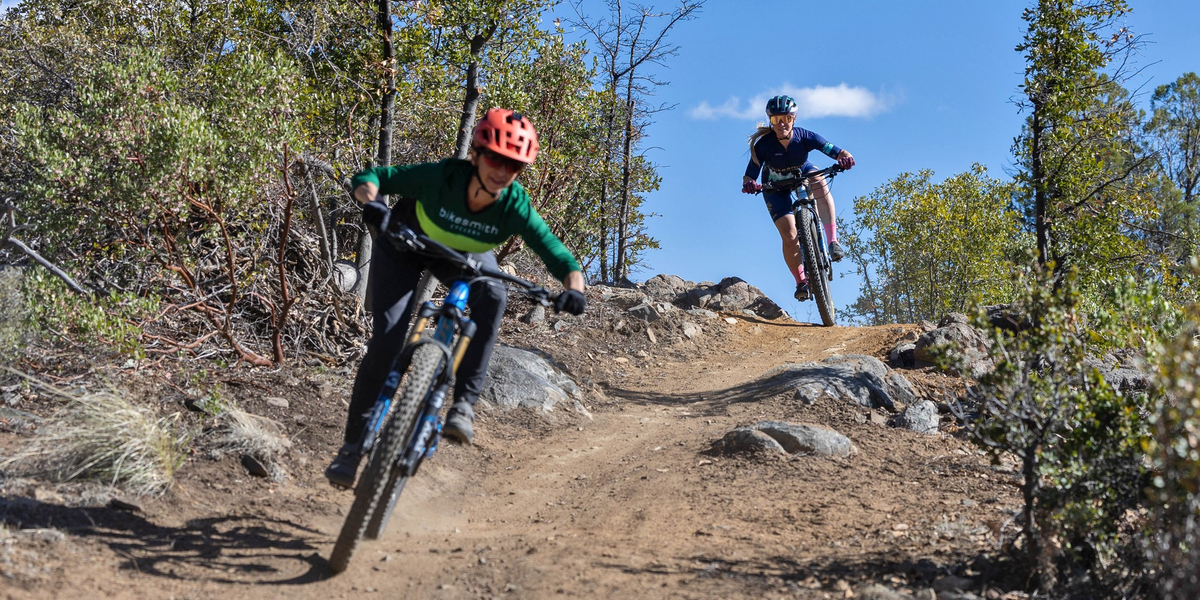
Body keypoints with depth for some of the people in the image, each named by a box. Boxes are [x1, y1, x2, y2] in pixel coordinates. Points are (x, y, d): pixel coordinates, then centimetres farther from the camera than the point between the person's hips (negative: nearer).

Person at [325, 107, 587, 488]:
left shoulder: (515, 206, -31)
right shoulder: (441, 176, -36)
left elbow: (560, 258, -30)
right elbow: (368, 177, -28)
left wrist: (574, 288, -51)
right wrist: (371, 203, -50)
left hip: (466, 254, 2)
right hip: (406, 243, -2)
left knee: (492, 297, -32)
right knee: (386, 341, -14)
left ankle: (464, 403, -23)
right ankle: (353, 446, 0)